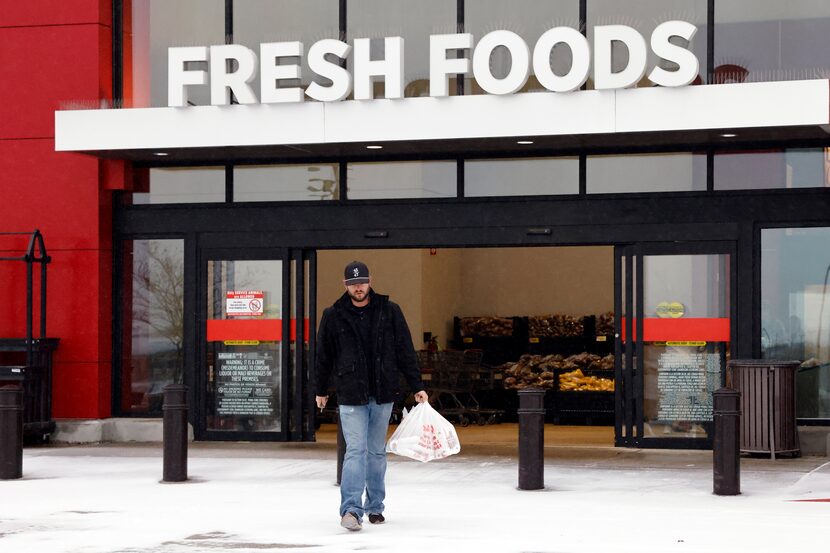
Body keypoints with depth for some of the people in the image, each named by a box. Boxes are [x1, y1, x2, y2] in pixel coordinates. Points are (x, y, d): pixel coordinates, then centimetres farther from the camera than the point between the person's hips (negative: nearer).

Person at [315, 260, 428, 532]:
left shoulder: (390, 312, 3)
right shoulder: (333, 316, 1)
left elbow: (405, 352, 5)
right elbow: (323, 356, 10)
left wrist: (417, 387, 3)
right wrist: (320, 390, 15)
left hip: (383, 395, 2)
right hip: (351, 396, -2)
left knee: (377, 452, 10)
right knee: (356, 450, -12)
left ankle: (374, 506, 21)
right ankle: (351, 509, -17)